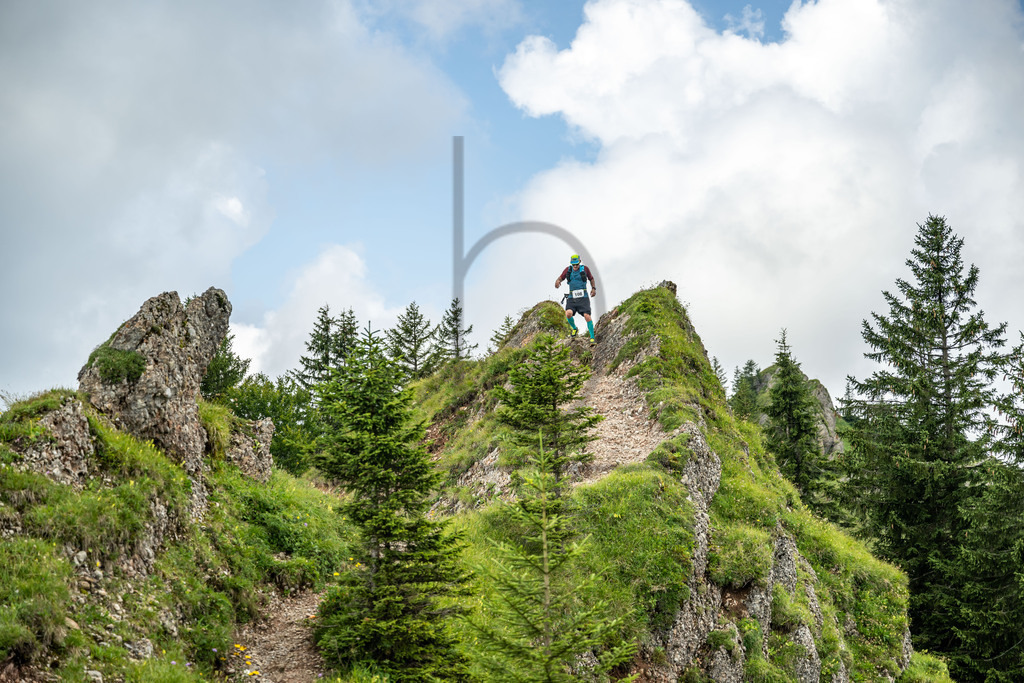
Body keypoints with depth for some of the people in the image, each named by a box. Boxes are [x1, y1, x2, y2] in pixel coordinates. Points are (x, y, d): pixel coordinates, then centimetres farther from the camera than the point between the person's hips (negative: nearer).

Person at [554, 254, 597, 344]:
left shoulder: (584, 269, 3)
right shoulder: (568, 269, 7)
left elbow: (591, 279, 16)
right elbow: (560, 278, 11)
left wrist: (594, 288, 0)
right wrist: (557, 282, -14)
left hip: (583, 297, -2)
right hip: (572, 297, 2)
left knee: (587, 316, -16)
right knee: (568, 314, -23)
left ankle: (592, 338, -5)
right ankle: (574, 329, 8)